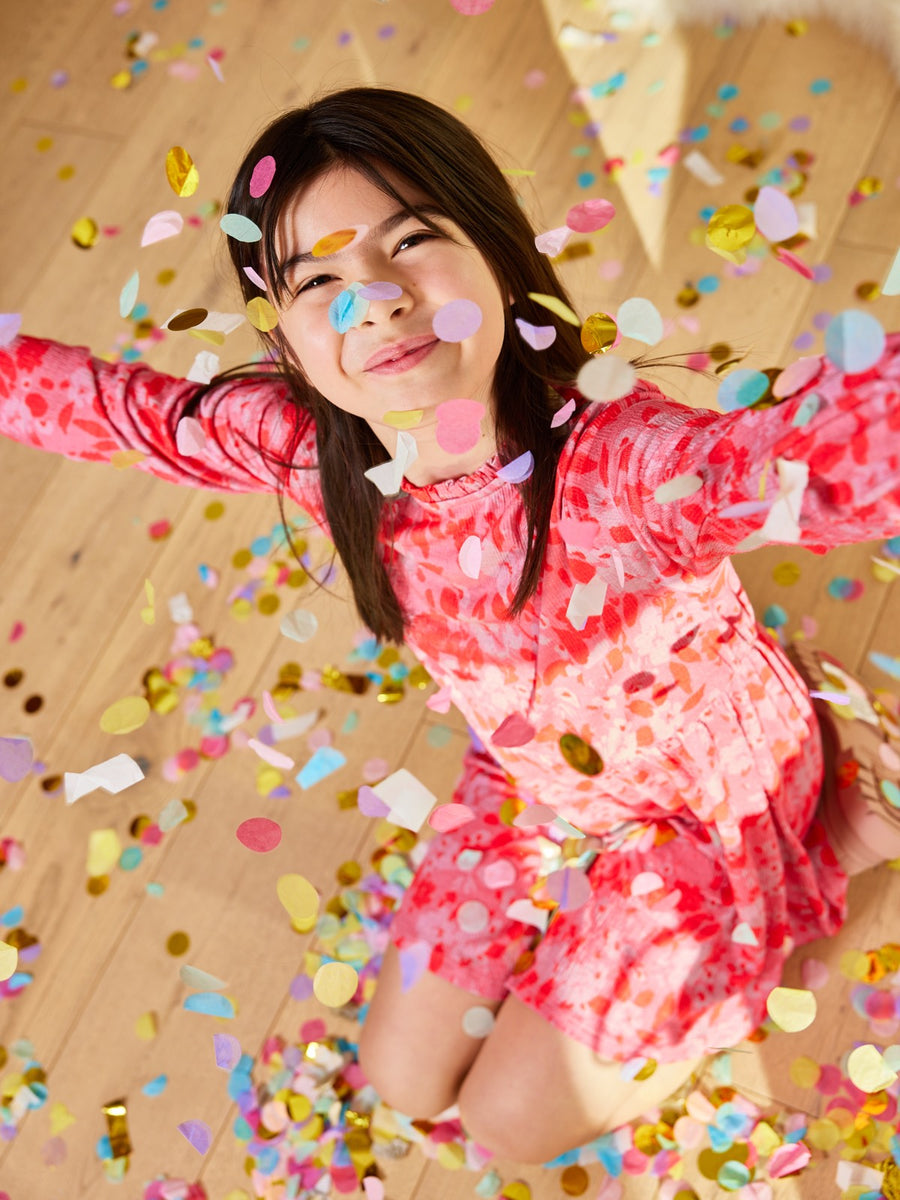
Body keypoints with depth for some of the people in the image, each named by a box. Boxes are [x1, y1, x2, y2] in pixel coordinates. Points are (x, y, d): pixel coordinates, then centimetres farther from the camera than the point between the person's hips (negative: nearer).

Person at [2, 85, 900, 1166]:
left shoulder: (621, 464, -43)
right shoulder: (312, 446, -23)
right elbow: (114, 403, -10)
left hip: (703, 800, -5)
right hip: (535, 791, 6)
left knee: (512, 1121, 12)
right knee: (407, 1079, 18)